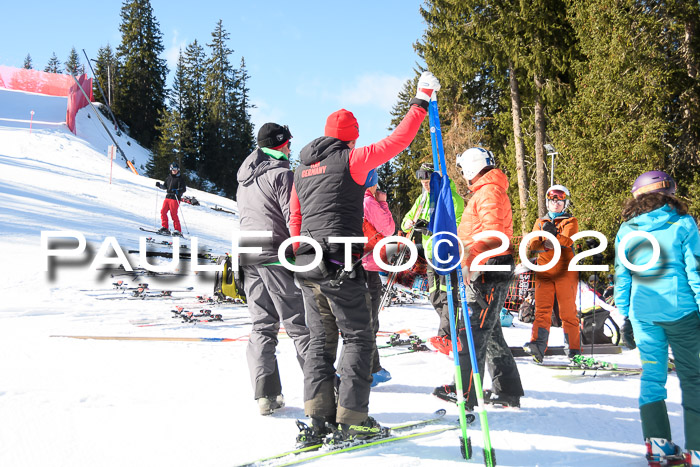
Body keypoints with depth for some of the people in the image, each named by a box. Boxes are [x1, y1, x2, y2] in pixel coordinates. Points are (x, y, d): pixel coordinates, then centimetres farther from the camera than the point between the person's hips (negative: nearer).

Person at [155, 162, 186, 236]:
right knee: (163, 212, -1)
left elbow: (184, 189, -9)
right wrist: (160, 185, 7)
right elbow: (165, 187, 26)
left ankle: (178, 231, -5)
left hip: (175, 198, -6)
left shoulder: (180, 179, -2)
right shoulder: (169, 178, 16)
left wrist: (177, 191, -27)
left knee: (173, 214, -10)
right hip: (168, 197, 6)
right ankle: (165, 228, 8)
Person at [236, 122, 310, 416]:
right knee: (300, 325, -3)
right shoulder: (282, 174, -8)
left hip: (248, 258, 8)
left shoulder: (244, 179, 19)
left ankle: (265, 395, 3)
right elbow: (294, 219, -14)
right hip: (277, 257, -7)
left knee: (262, 326, 8)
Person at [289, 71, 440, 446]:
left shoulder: (302, 167, 17)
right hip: (340, 264, -7)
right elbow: (396, 141, -2)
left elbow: (295, 220, 18)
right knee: (358, 337, 3)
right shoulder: (352, 158, -3)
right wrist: (420, 104, 10)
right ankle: (351, 420, 2)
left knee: (320, 340, 12)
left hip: (307, 265, 7)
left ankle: (318, 419, 8)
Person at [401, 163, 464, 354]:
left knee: (447, 293, -15)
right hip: (431, 253, 8)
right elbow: (406, 222, 17)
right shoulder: (422, 199, 16)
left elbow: (459, 225, -16)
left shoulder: (451, 197, -6)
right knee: (435, 297, 8)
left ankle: (446, 337, -21)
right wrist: (412, 222, -8)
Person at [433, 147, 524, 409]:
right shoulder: (484, 192, 24)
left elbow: (493, 232, -23)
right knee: (489, 332, 13)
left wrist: (470, 261, -29)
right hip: (485, 271, 11)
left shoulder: (489, 191, -10)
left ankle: (465, 393, -10)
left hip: (489, 270, -11)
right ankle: (507, 392, 19)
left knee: (472, 331, -11)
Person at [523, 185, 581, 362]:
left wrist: (553, 235, -25)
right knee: (542, 309, -9)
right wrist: (543, 235, -13)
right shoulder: (540, 222, 20)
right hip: (544, 272, 2)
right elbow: (532, 244, 6)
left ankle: (575, 350, 5)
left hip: (565, 272, -2)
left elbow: (568, 241, -9)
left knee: (568, 311, -2)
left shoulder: (571, 222, 11)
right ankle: (538, 346, -20)